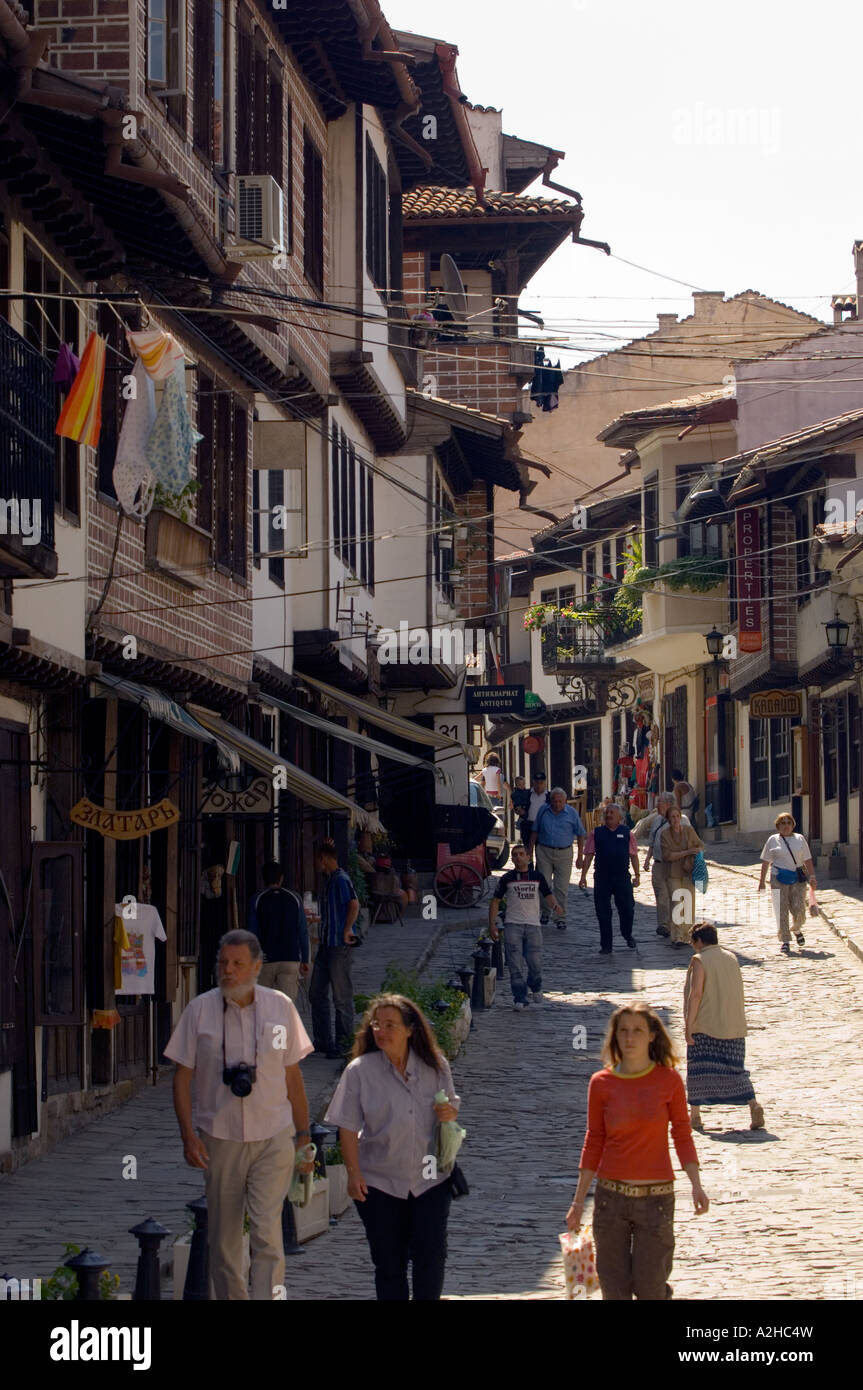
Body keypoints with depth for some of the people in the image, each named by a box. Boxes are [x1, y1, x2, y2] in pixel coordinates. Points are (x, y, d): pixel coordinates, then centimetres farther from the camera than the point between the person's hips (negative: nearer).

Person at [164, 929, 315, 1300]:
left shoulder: (280, 1008, 3)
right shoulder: (199, 1010, -1)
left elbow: (293, 1077, 10)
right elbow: (182, 1077, 3)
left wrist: (303, 1136, 10)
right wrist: (188, 1135, -7)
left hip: (272, 1138, -1)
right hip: (218, 1140, 1)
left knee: (267, 1235, -12)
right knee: (223, 1241, 7)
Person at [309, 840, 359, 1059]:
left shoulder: (341, 880, -15)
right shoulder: (328, 879, 15)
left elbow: (354, 904, -28)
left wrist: (347, 931, -29)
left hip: (340, 946, -10)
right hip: (326, 944, 10)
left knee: (342, 996, -3)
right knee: (317, 994, 13)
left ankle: (344, 1045, 3)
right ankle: (323, 1042, 20)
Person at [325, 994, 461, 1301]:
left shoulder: (435, 1066, 0)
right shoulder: (360, 1070, -6)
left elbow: (451, 1107, 15)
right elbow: (348, 1128, -5)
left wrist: (449, 1112, -9)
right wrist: (354, 1173, -11)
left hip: (430, 1179, 1)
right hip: (380, 1182, -1)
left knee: (431, 1255, -1)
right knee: (389, 1261, 5)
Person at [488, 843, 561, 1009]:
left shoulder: (537, 876, 10)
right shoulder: (506, 879, 7)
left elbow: (548, 895, 10)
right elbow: (496, 901, 9)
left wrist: (555, 905, -14)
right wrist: (492, 924, 1)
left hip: (533, 925, 1)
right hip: (512, 925, -1)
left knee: (535, 963, -4)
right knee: (516, 965, -9)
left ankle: (536, 987, 26)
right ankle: (520, 999, -5)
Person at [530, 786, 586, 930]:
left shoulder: (572, 813, -1)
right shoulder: (543, 811, 3)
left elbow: (580, 835, 5)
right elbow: (535, 832, 13)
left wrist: (580, 857, 2)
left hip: (564, 853, -1)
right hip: (544, 852, 1)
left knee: (561, 887, 1)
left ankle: (561, 918, 9)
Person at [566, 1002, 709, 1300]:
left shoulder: (669, 1080, -2)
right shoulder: (601, 1083, 0)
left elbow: (682, 1134, 3)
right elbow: (594, 1141, 7)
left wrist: (696, 1185, -9)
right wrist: (578, 1200, 7)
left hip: (656, 1197, -1)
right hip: (610, 1196, 1)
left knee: (649, 1287, -1)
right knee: (613, 1289, 5)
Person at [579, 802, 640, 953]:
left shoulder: (627, 833, 7)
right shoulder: (596, 833, 7)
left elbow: (633, 855, 10)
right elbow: (589, 855, 6)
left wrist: (637, 875, 6)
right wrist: (583, 876, 1)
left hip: (622, 877, 0)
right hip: (602, 877, 0)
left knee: (627, 909, 2)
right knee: (603, 912, 4)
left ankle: (628, 936, 30)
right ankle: (606, 945, 14)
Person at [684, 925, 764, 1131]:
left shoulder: (699, 961, -7)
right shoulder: (731, 958, 12)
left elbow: (696, 994, -15)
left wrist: (688, 1026, -14)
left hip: (705, 1027, -5)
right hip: (734, 1026, 5)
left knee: (698, 1070, 5)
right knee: (735, 1069, 6)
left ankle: (695, 1114, 7)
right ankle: (753, 1105, -12)